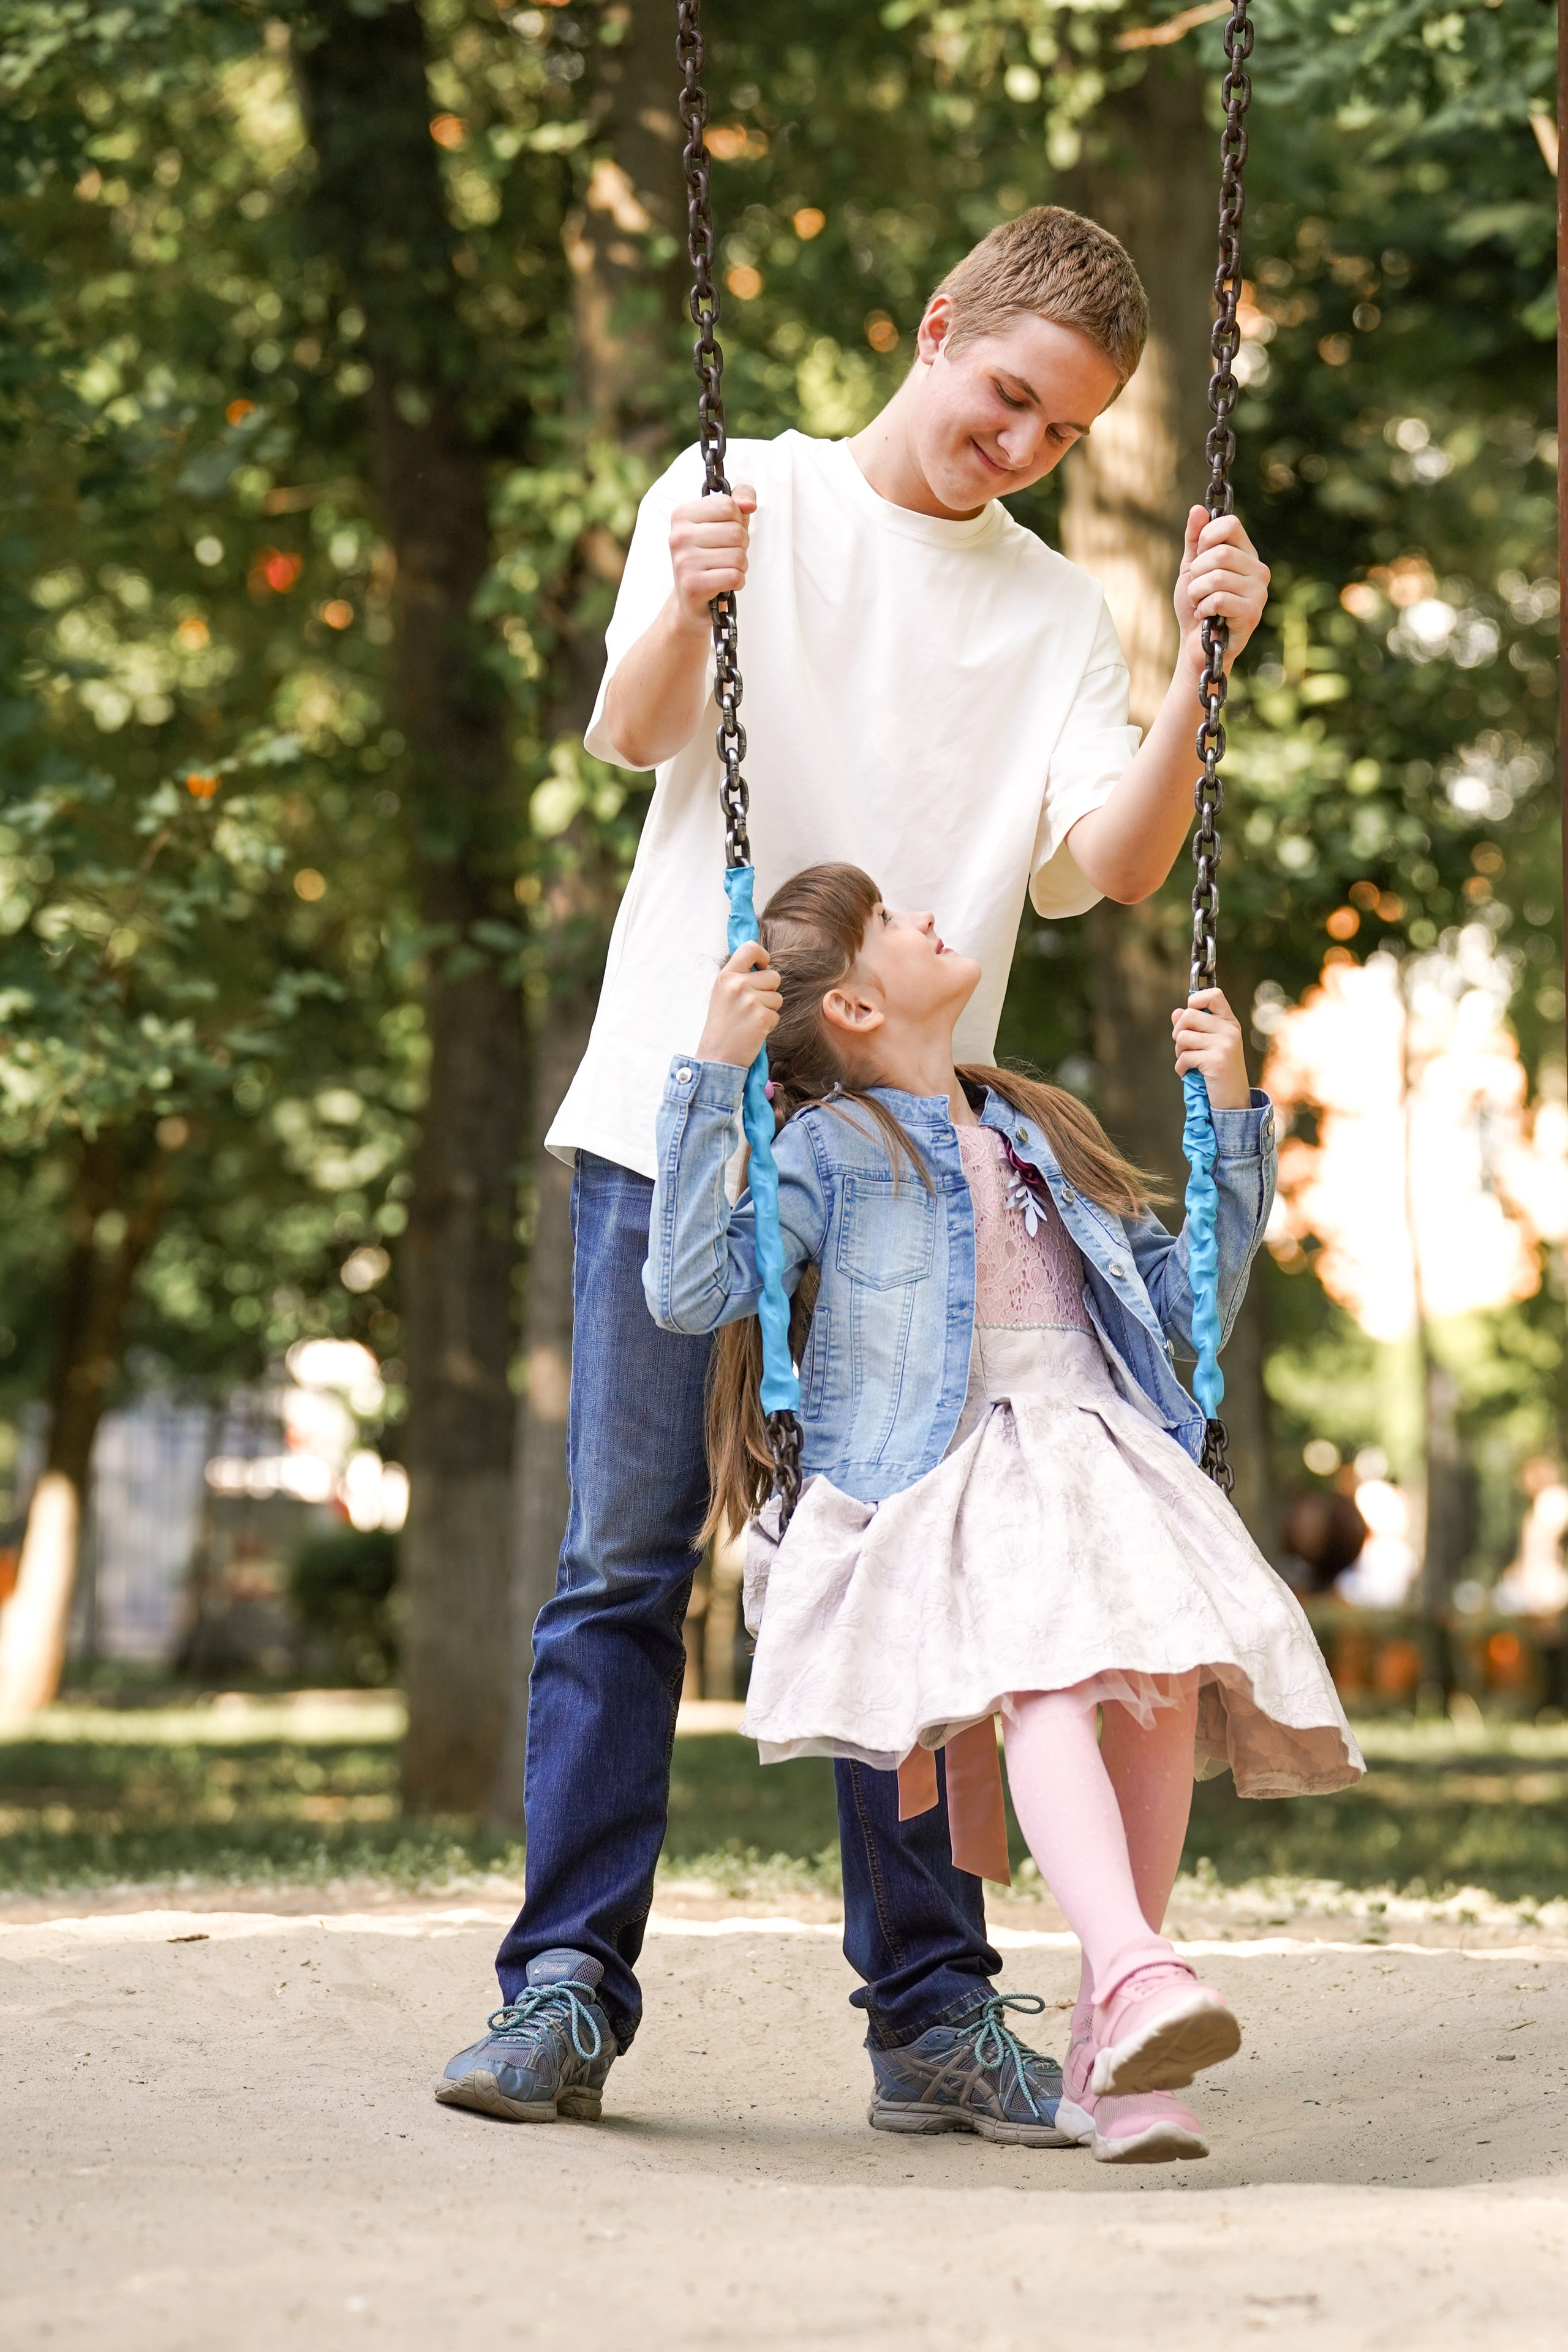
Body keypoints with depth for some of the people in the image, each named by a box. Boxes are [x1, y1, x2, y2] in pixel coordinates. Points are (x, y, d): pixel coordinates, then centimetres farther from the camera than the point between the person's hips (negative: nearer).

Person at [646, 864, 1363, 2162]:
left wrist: (1233, 1118, 25)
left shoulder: (1042, 1134, 29)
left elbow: (1192, 1294, 33)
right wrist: (712, 1076, -10)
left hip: (1098, 1458, 4)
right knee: (1043, 1671, -35)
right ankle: (1136, 1974, -52)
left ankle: (1108, 2055, -21)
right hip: (935, 1478, -4)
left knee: (1165, 1674, -27)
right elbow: (691, 1292, -7)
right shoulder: (827, 1149, 9)